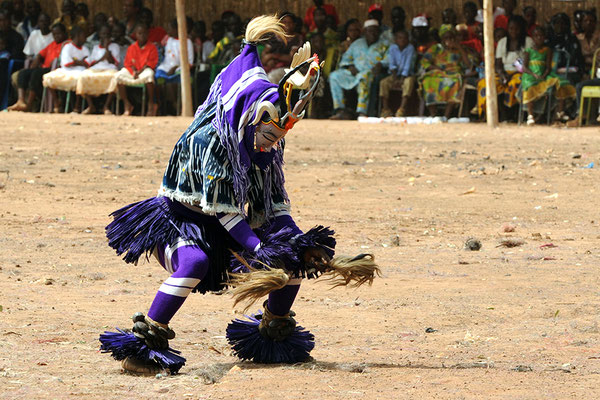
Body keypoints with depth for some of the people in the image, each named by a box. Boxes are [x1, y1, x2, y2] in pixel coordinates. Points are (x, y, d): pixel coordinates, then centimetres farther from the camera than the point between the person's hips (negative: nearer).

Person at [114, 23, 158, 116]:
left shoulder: (152, 47, 0)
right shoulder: (131, 48, 11)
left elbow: (151, 63, -7)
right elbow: (129, 63, 8)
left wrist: (139, 72, -18)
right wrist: (134, 71, -13)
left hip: (145, 70, -4)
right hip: (132, 71, 4)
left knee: (149, 75, -41)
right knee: (118, 76, -23)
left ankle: (151, 104, -28)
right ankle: (127, 105, -15)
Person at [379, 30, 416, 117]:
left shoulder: (410, 48, -7)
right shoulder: (392, 48, 4)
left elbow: (408, 64, -14)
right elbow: (392, 64, -2)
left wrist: (402, 79, -23)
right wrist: (394, 75, -18)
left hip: (407, 75, -3)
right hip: (396, 75, 4)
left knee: (409, 81, -36)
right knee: (383, 83, -22)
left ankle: (402, 109, -43)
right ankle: (386, 110, -21)